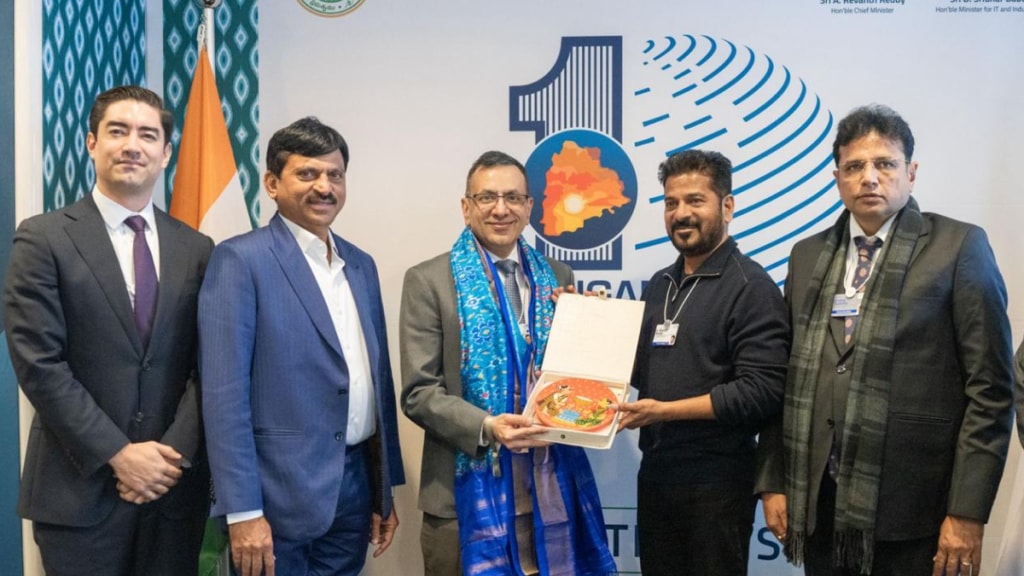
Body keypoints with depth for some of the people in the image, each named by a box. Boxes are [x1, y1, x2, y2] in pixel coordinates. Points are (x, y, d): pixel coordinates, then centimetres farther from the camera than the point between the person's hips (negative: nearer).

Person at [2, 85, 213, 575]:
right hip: (80, 489, -3)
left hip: (175, 486, 3)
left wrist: (174, 453, -10)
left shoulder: (195, 249, 7)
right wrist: (118, 455, -13)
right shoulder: (44, 238, -3)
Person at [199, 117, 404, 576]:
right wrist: (242, 510, -17)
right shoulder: (240, 259, -8)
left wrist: (386, 489, 13)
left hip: (356, 485, 6)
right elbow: (224, 393, -13)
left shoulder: (361, 264, 12)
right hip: (280, 492, -6)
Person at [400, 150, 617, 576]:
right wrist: (485, 426, -22)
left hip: (552, 490, 4)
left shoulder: (557, 277, 10)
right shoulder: (429, 281, -3)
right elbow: (419, 391, -8)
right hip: (468, 491, -3)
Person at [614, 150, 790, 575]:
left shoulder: (750, 286, -11)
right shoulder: (659, 285, 12)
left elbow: (762, 391, -20)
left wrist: (664, 410, -20)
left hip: (716, 480, -6)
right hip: (655, 473, 7)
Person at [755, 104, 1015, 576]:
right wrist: (773, 482, 5)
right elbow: (788, 378, 9)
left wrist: (968, 512, -11)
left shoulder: (958, 247, -3)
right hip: (819, 503, 4)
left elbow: (990, 389, -7)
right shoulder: (808, 255, 9)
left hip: (912, 506, -3)